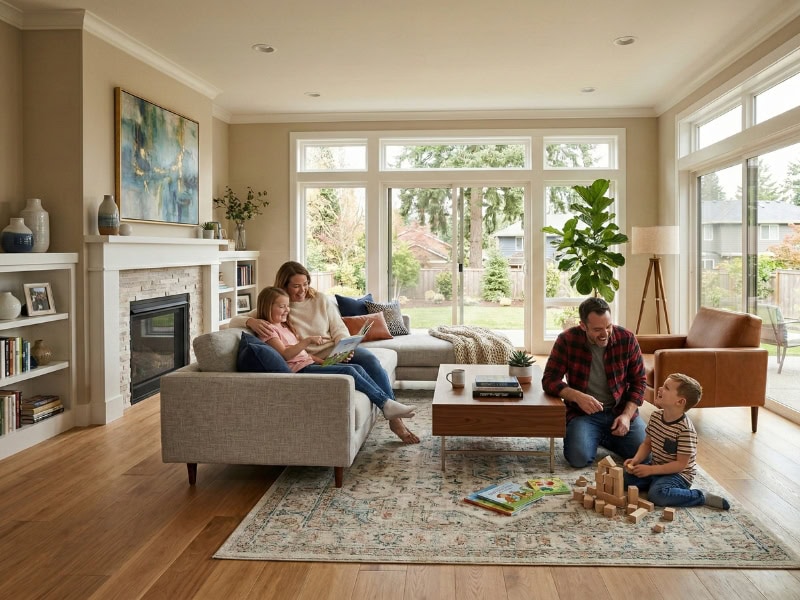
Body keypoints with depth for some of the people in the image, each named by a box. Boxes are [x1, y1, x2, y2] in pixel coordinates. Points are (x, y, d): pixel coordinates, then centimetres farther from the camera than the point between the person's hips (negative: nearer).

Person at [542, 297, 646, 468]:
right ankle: (595, 437, 12)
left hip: (620, 410, 2)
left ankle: (604, 438, 15)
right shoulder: (567, 340, -11)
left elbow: (638, 381, 2)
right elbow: (549, 380, -12)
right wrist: (577, 396, -29)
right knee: (579, 458, -25)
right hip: (583, 412, -2)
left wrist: (627, 415, -11)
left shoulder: (627, 339, -7)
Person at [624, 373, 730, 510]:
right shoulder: (655, 416, -2)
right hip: (656, 466, 7)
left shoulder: (685, 429, -25)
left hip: (679, 473, -7)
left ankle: (702, 497, -14)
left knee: (657, 494, -32)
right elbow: (647, 443, 10)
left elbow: (681, 464, -22)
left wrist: (651, 470, -25)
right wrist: (635, 460, -9)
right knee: (626, 477, -7)